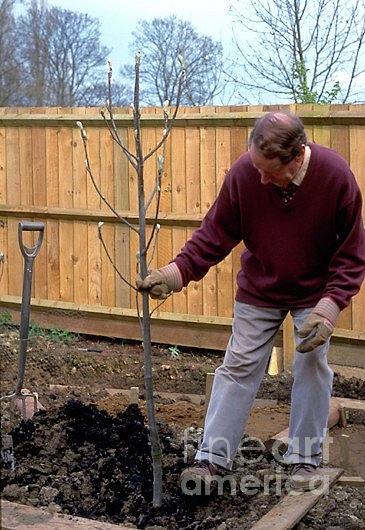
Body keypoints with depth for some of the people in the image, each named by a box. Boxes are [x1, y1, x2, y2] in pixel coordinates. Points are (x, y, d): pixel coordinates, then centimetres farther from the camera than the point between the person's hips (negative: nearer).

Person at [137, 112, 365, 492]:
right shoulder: (243, 174, -25)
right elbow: (215, 233, -14)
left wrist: (331, 304, -26)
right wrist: (176, 272, -27)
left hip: (315, 290, -1)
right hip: (259, 288, 1)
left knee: (313, 367, 1)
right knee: (238, 367, 2)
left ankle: (304, 460, 16)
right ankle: (211, 458, 7)